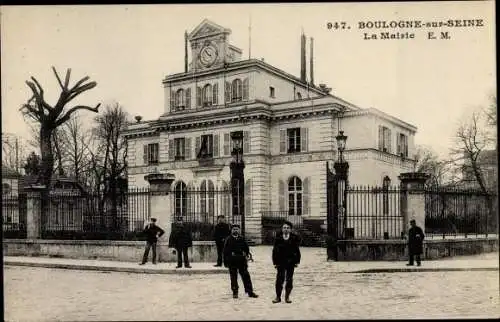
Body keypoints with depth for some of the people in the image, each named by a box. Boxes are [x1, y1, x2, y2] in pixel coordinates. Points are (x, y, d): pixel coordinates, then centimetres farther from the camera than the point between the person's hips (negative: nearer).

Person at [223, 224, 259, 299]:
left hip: (242, 260, 2)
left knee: (246, 276, 2)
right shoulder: (228, 239, 0)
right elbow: (225, 251, 0)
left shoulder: (242, 239, 8)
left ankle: (250, 292, 7)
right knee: (233, 277, 5)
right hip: (232, 261, -2)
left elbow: (246, 248, 13)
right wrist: (225, 261, -3)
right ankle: (235, 292, 16)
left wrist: (248, 254, -3)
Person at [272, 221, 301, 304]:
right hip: (280, 262, 0)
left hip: (291, 262, 1)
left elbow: (297, 250, 2)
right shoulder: (278, 238, 0)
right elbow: (275, 251, 2)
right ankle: (278, 297, 7)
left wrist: (297, 261, -2)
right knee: (279, 279, -2)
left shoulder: (294, 238, 0)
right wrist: (275, 262, -3)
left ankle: (287, 297, 16)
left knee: (289, 279, 6)